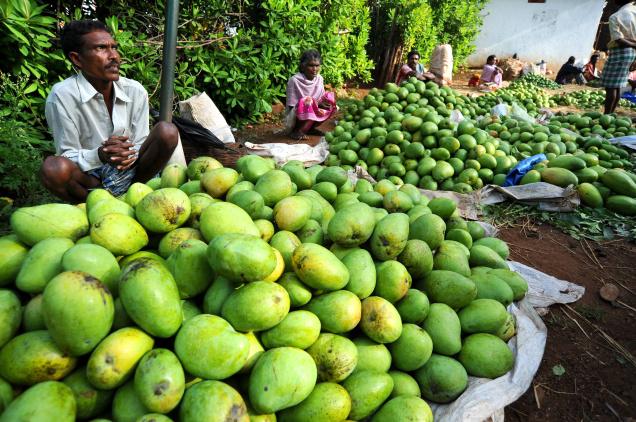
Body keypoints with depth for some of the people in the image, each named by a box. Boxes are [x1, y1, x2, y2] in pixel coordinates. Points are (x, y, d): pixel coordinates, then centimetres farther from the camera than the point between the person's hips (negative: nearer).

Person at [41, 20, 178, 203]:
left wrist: (131, 155, -23)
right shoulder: (62, 95, -16)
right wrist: (99, 155, -34)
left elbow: (141, 144, 1)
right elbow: (67, 156, -13)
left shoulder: (136, 91, -5)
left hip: (127, 173, 3)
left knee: (168, 131, -16)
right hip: (87, 178, -3)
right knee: (53, 168, -35)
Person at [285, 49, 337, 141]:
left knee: (330, 101, -8)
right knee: (309, 103, -32)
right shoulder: (294, 80, -17)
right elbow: (291, 107, -17)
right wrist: (316, 103, -25)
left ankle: (310, 128, 2)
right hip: (295, 118, -6)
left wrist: (322, 102, -19)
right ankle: (297, 131, -17)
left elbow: (322, 99, 8)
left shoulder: (319, 79, 1)